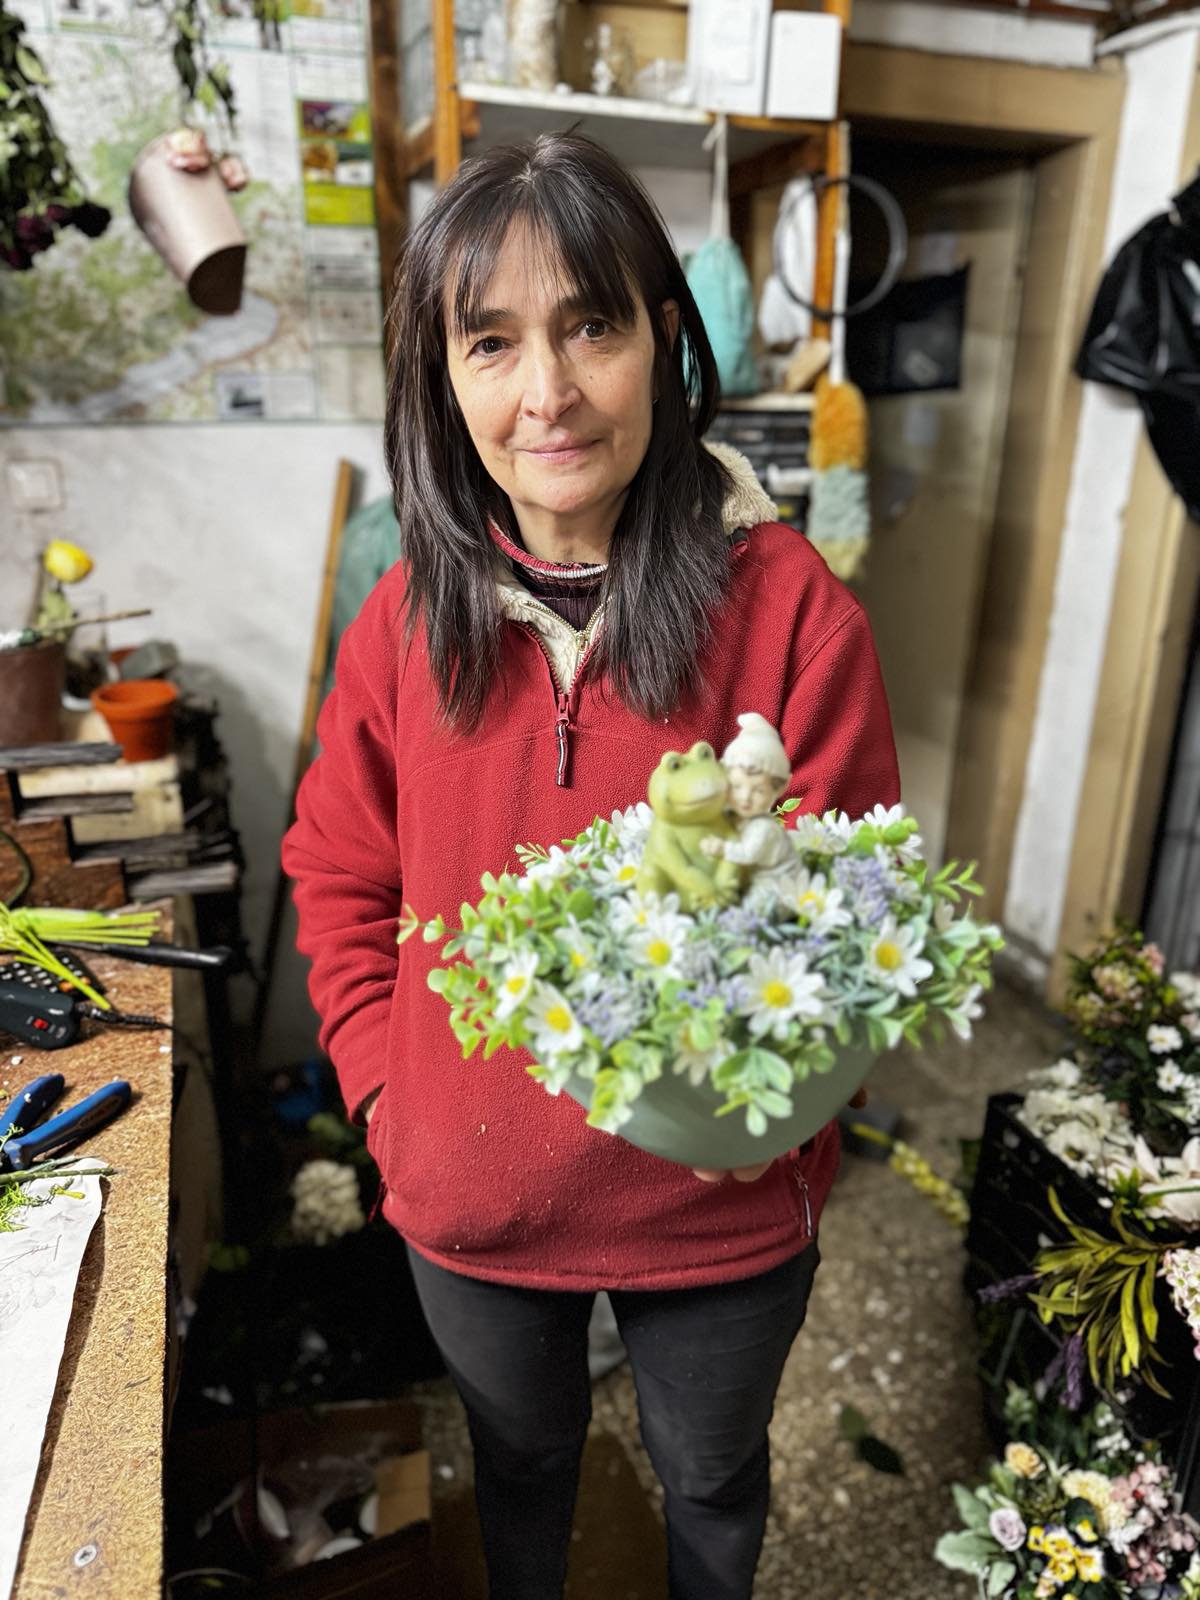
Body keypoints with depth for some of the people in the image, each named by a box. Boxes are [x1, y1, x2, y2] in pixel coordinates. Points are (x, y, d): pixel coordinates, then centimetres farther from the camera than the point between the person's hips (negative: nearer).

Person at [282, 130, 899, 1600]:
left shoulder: (790, 608, -18)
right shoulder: (409, 617, -10)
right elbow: (337, 877, 1)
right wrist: (389, 1094, -6)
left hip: (721, 1209, -1)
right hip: (470, 1205, 2)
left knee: (712, 1475, 30)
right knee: (519, 1456, 33)